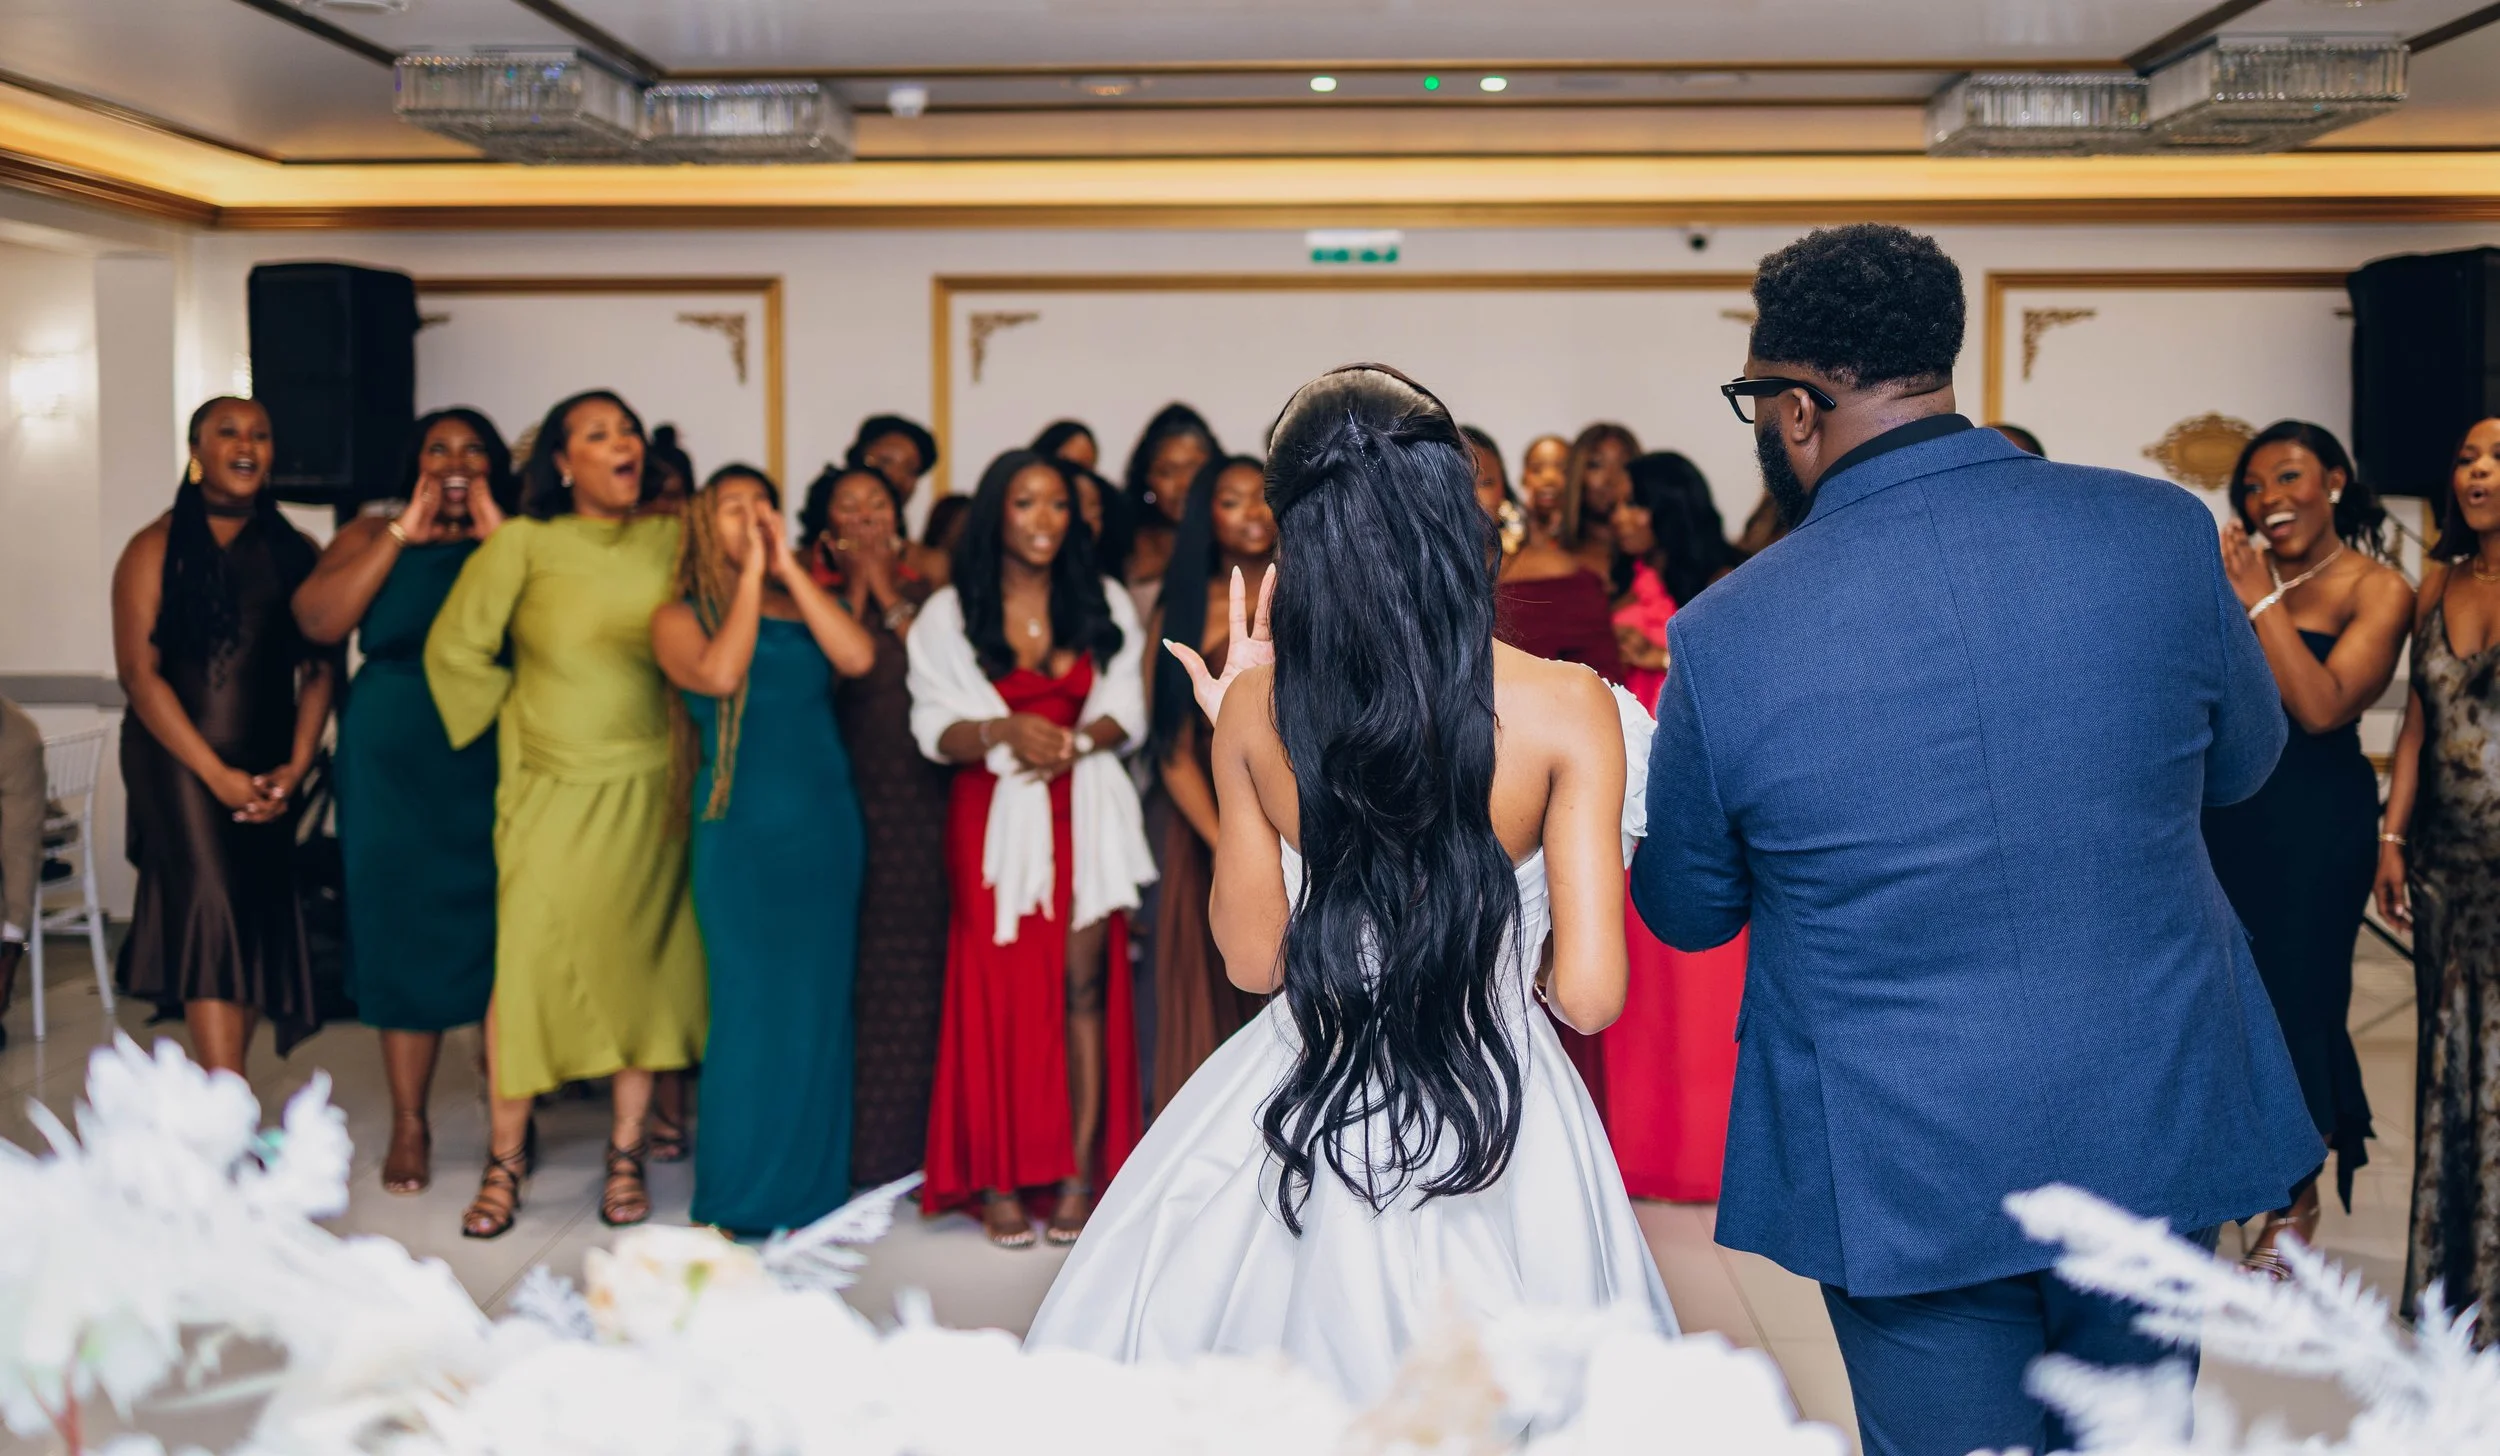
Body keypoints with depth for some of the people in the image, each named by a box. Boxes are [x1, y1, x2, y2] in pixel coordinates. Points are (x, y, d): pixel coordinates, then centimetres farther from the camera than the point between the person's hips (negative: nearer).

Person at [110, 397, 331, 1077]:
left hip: (266, 770, 4)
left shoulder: (295, 551, 10)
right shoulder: (157, 549, 0)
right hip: (178, 761, -4)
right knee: (212, 916, -15)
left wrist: (295, 766, -7)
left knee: (259, 925, 3)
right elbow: (139, 670, -7)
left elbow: (317, 669, 7)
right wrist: (216, 773, -14)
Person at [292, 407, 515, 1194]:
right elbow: (317, 622, -6)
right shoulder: (372, 534, 10)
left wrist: (499, 538, -12)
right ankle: (409, 1124, 11)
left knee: (498, 931, -1)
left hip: (496, 764, 0)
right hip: (396, 764, 1)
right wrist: (402, 535, -9)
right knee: (404, 928, 2)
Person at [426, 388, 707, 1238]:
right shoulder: (523, 544, -2)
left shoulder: (673, 541, 3)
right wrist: (517, 722, 6)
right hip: (550, 787, -2)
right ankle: (505, 1156, 7)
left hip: (648, 788, 2)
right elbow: (455, 647, 3)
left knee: (639, 961, 5)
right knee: (525, 958, -6)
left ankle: (625, 1151, 17)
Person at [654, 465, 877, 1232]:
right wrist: (749, 576, -8)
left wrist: (789, 569, -3)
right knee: (750, 1005, -3)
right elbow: (718, 674, -17)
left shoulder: (801, 606, 14)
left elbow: (858, 657, -6)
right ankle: (740, 1199, 7)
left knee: (820, 1005, 6)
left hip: (827, 823, 4)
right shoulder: (680, 616, 4)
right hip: (741, 829, -4)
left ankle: (812, 1186, 17)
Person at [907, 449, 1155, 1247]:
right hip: (995, 819, -1)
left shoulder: (1104, 604, 11)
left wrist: (1074, 742, -16)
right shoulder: (949, 614, 5)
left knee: (1085, 984, -4)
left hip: (1085, 814, 2)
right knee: (1000, 992, -5)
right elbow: (936, 729, -3)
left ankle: (1080, 1175, 0)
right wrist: (1002, 734, -22)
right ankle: (997, 1180, 2)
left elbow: (1125, 710, 4)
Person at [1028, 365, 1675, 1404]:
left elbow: (1253, 957, 3)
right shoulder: (1568, 707, -16)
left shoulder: (1255, 710, -10)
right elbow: (1589, 995, -16)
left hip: (1300, 1112, 2)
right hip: (1496, 1124, -1)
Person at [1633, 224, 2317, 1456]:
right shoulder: (2161, 531, -11)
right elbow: (2243, 759, 8)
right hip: (2157, 1127, 3)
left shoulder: (1724, 637, -18)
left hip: (1909, 1177, -3)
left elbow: (1684, 915, -2)